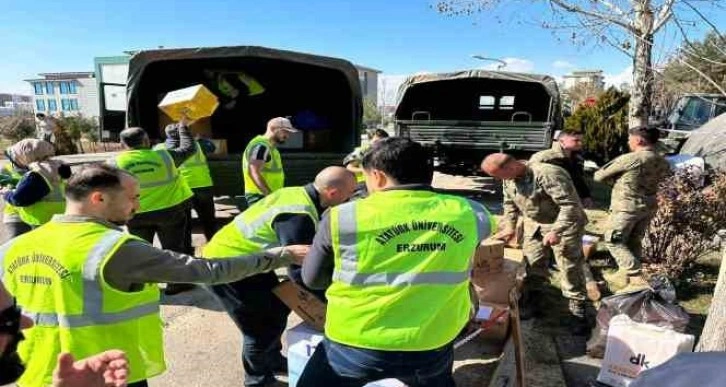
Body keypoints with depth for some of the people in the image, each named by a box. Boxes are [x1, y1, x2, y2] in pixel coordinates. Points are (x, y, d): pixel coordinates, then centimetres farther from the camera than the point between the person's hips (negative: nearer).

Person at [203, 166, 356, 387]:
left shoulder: (299, 194, -2)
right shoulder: (298, 217, -31)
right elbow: (301, 272, -27)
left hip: (236, 256, 9)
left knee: (277, 308, 20)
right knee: (262, 325, 3)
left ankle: (273, 361, 40)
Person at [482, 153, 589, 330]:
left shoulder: (549, 174, -32)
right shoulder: (509, 179, -6)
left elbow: (570, 205, -31)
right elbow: (510, 204, 11)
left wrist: (555, 232, -32)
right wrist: (509, 227, 3)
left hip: (565, 225, -7)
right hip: (534, 225, 7)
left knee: (570, 269, -1)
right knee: (532, 265, 11)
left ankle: (578, 313, 13)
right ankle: (531, 302, 27)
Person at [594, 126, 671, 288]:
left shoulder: (629, 159, -18)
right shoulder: (663, 163, 4)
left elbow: (599, 176, -13)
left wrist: (615, 179, 7)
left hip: (626, 207, -7)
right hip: (648, 207, 7)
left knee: (613, 241, 5)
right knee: (634, 242, 18)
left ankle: (635, 276, -2)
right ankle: (628, 274, 26)